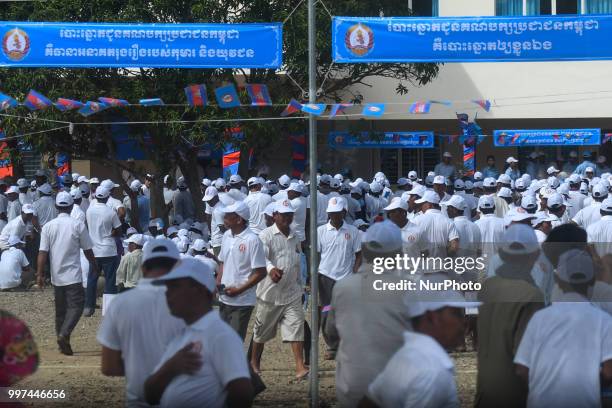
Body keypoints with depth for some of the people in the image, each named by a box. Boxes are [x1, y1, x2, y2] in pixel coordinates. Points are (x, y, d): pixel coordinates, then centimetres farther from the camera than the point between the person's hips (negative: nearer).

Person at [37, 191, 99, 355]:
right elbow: (87, 250, 2)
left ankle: (63, 343, 16)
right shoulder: (78, 225, -7)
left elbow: (43, 253, -4)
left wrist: (40, 274, -2)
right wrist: (94, 266, 18)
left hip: (56, 276, 4)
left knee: (60, 309, 14)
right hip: (73, 275, -4)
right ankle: (64, 334, -25)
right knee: (76, 305, -4)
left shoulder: (48, 226, 0)